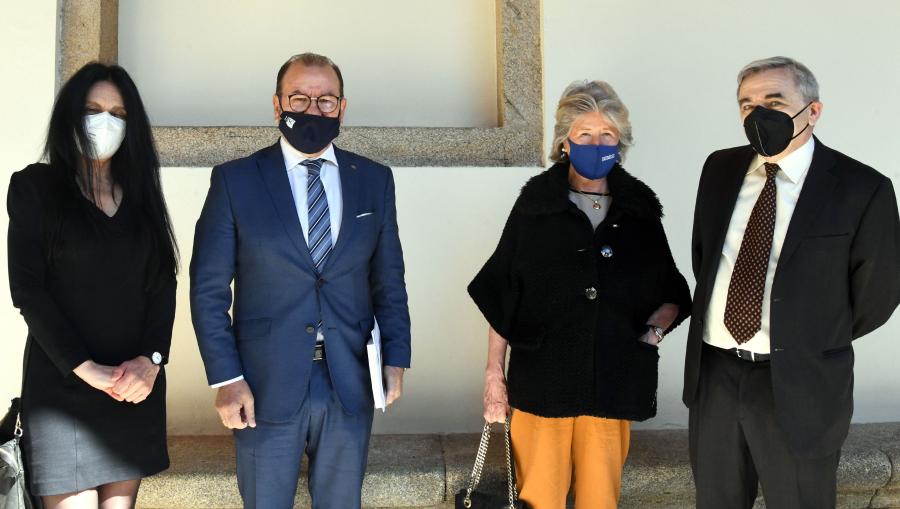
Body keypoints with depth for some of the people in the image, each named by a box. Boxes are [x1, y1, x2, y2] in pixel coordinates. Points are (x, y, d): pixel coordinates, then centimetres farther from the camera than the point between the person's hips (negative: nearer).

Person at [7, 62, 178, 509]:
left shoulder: (141, 192, 13)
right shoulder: (34, 186, 2)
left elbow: (163, 282, 7)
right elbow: (27, 289, -6)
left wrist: (151, 359, -8)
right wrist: (86, 369, -14)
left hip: (137, 383, 4)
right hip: (62, 383, -3)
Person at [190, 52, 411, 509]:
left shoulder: (374, 180, 5)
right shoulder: (234, 180, -3)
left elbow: (389, 278, 9)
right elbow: (208, 288, -3)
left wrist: (395, 359, 1)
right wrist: (226, 378, -9)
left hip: (350, 385, 2)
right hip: (266, 386, -2)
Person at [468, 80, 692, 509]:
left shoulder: (640, 209, 7)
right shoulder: (535, 203, 2)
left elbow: (671, 294, 16)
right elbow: (500, 294, 2)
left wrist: (655, 327, -4)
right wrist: (494, 373, 0)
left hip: (612, 380, 2)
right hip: (542, 380, -2)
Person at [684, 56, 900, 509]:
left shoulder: (861, 189, -11)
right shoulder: (720, 169, 4)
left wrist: (811, 346, 6)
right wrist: (722, 326, 12)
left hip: (799, 385, -4)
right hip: (713, 373, 4)